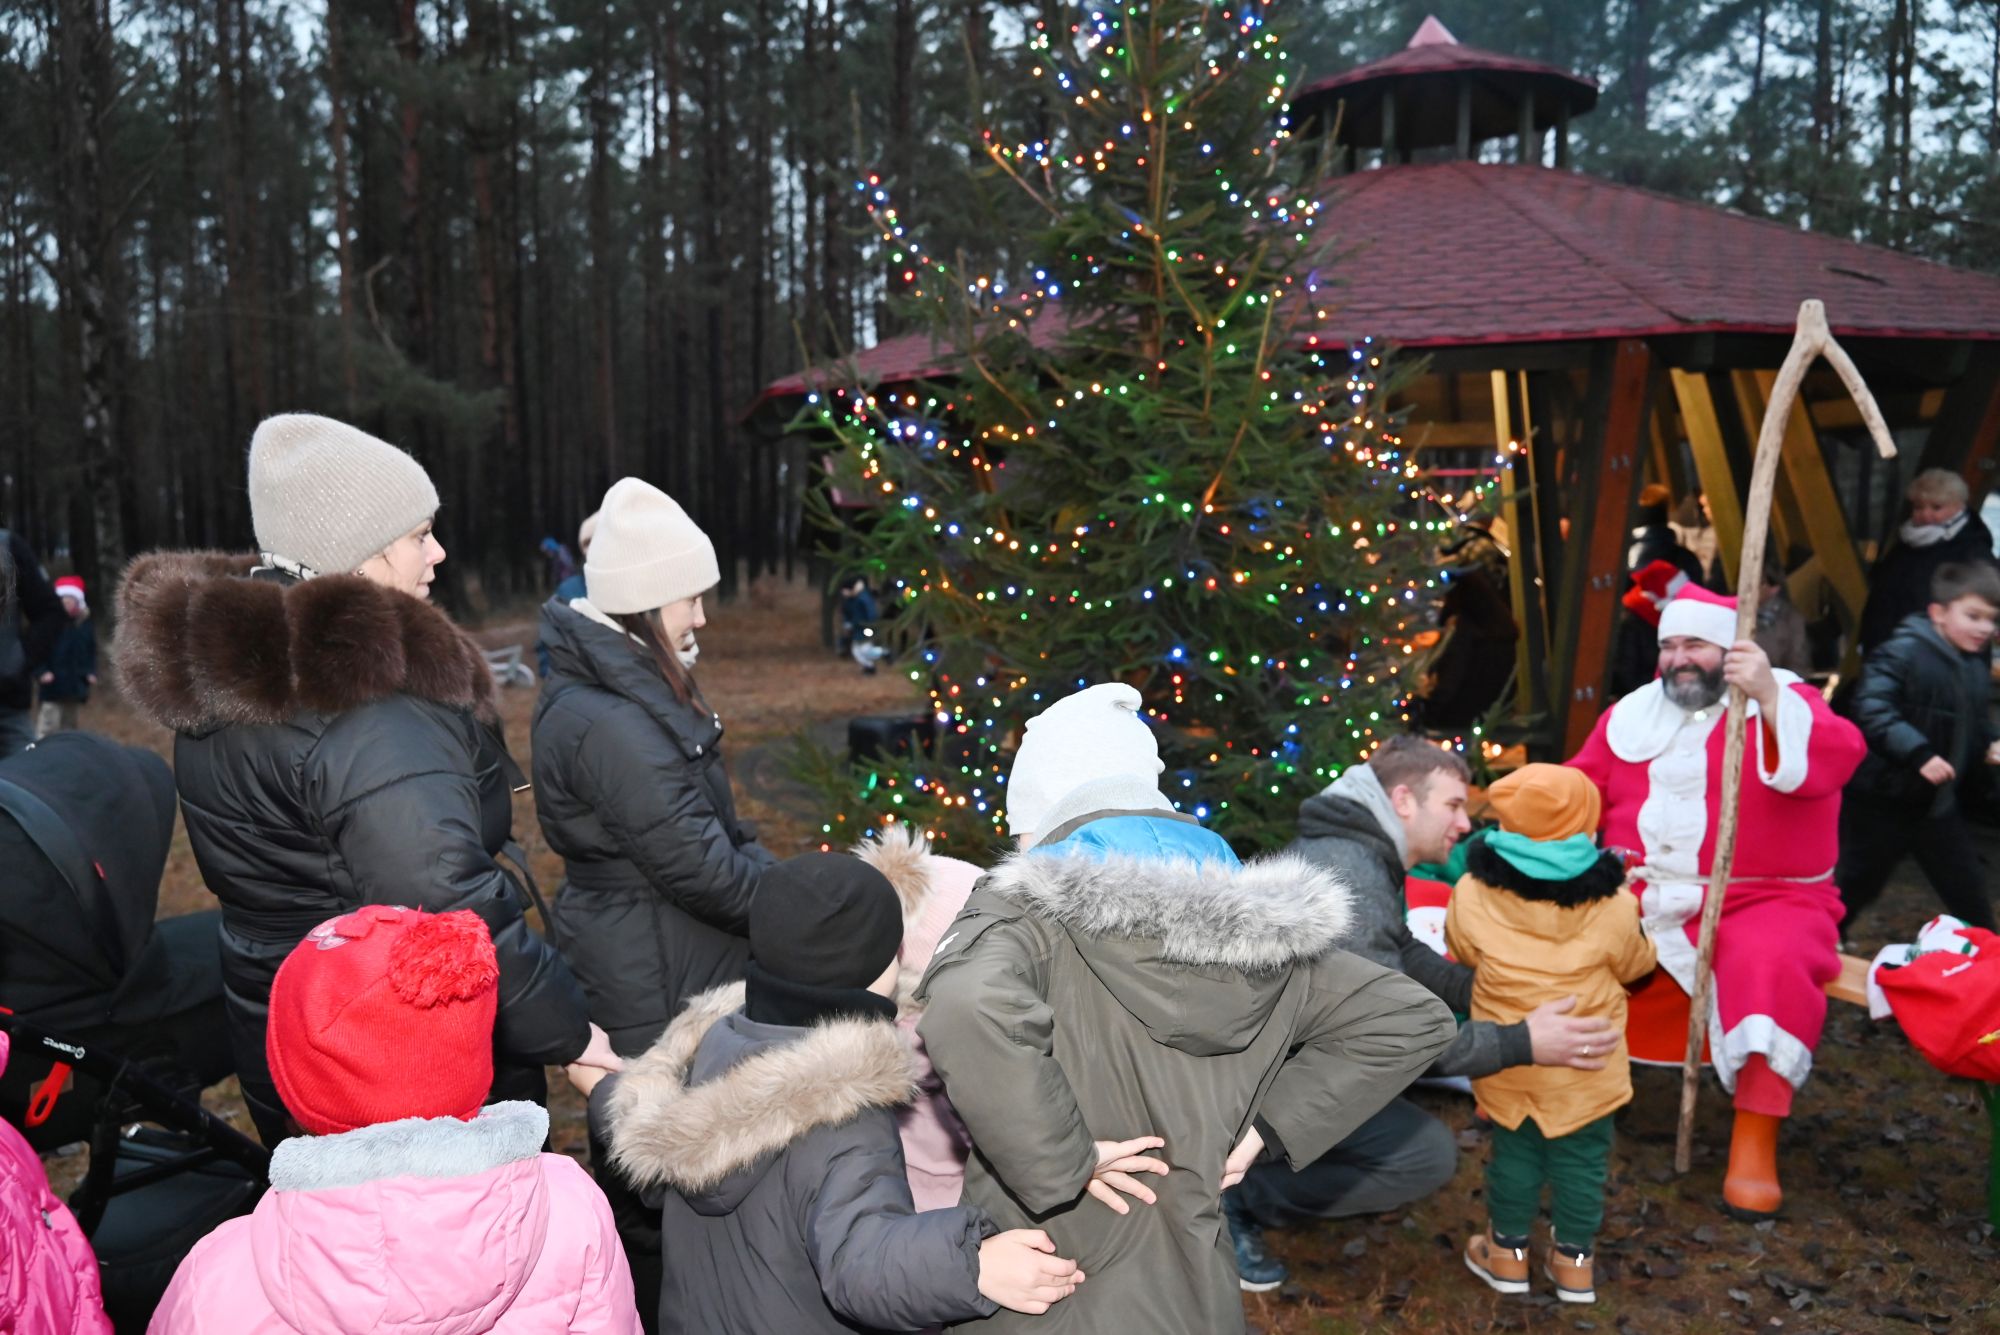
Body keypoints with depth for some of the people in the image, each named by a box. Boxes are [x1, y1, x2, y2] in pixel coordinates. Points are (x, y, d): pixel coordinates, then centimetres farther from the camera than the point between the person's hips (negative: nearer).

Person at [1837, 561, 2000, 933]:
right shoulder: (1903, 652, -17)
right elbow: (1872, 711, -27)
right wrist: (1919, 753, -32)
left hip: (1940, 802, 7)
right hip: (1883, 797, -7)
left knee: (1968, 890, 12)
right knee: (1854, 886, 6)